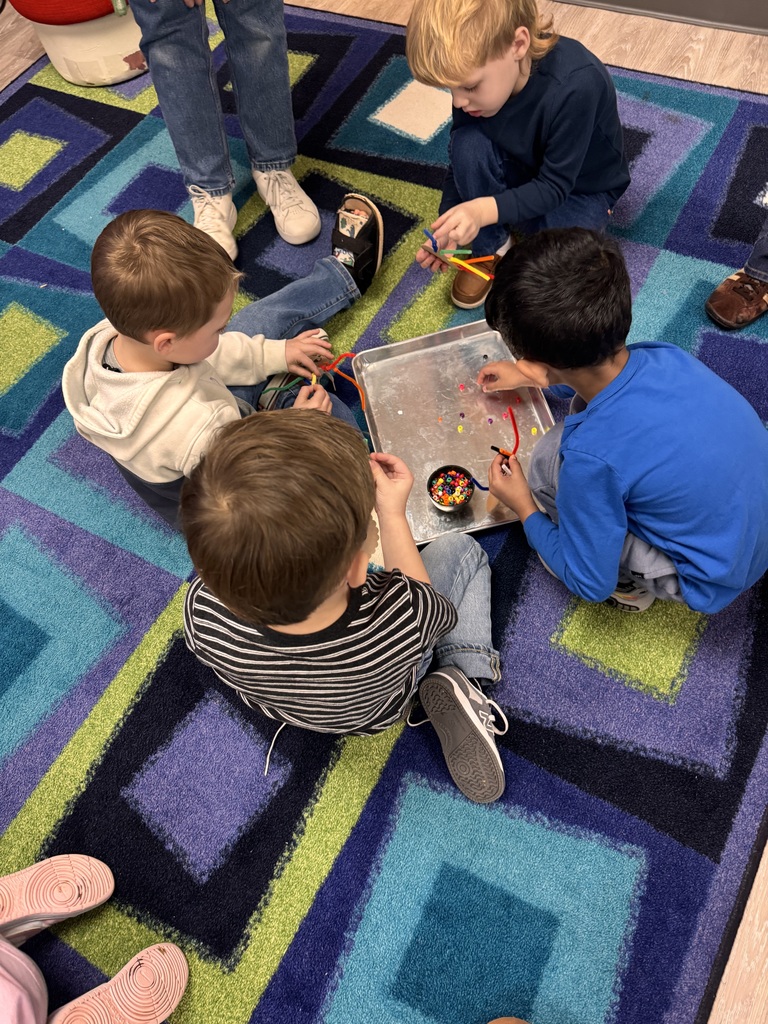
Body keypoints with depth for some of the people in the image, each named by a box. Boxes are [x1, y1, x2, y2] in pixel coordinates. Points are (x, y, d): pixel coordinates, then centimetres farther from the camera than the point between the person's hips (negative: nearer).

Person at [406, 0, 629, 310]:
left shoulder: (576, 86, -37)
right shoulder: (476, 76, -21)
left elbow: (555, 186, -31)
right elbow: (460, 160, -10)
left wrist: (485, 210, -46)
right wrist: (447, 228, -24)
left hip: (580, 189, -3)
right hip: (523, 173, 4)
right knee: (468, 143, -27)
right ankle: (492, 250, -8)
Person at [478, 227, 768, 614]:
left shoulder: (590, 458, -35)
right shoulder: (665, 356, -15)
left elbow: (591, 585, -17)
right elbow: (602, 377, 14)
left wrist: (525, 510, -4)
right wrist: (530, 377, 22)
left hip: (715, 578, -6)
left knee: (549, 461, -13)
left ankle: (631, 581, 9)